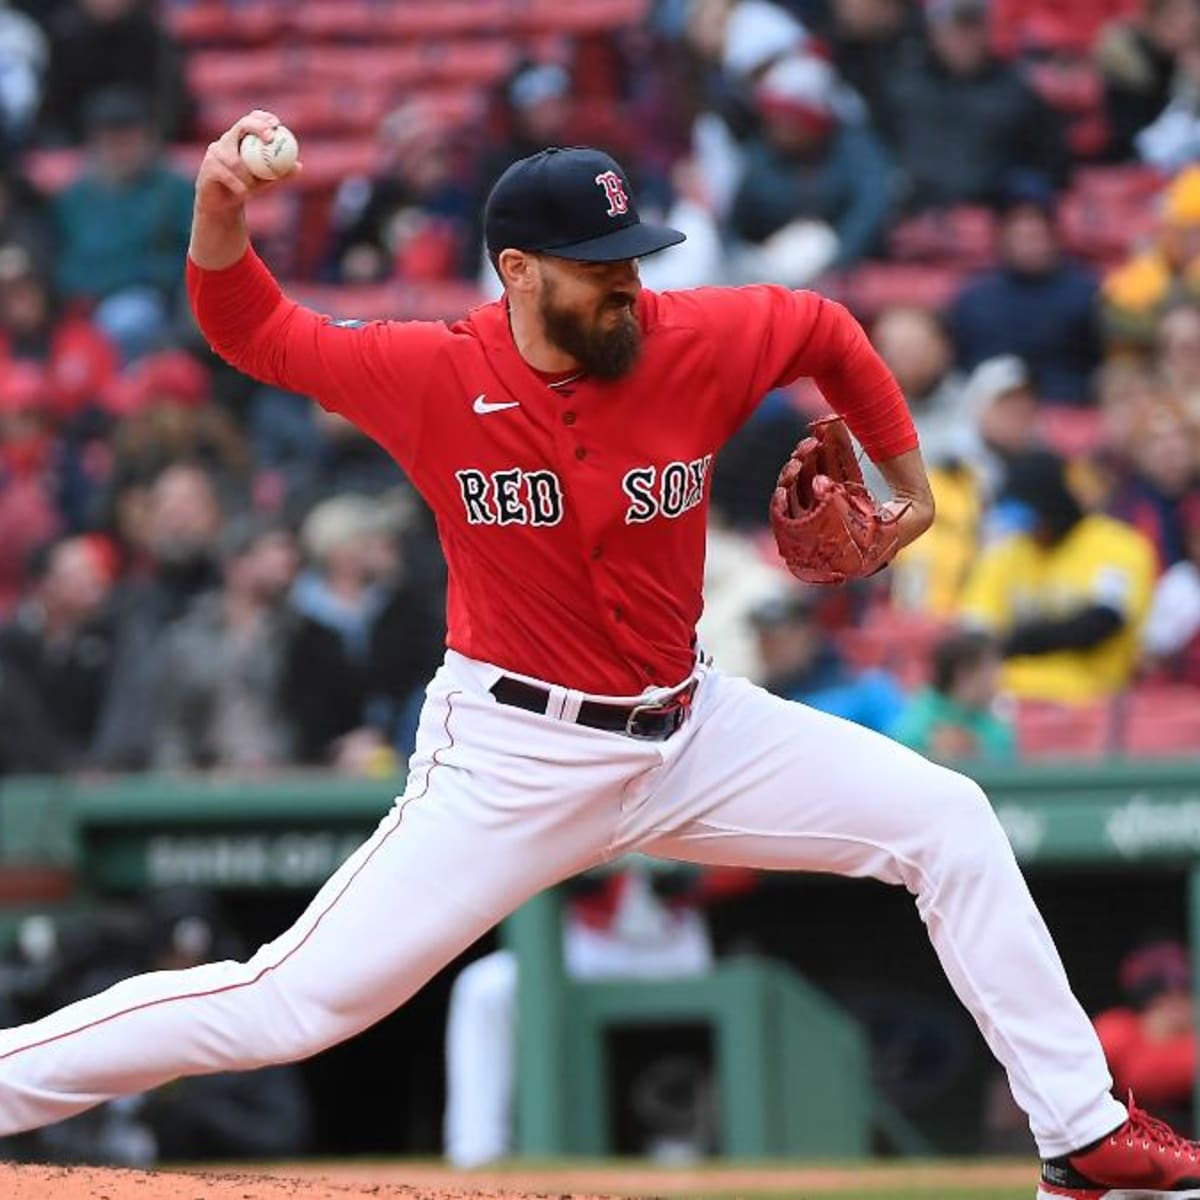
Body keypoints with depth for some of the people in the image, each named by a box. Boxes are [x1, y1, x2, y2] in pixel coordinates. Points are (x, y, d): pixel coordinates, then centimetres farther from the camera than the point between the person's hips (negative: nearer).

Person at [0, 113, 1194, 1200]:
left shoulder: (698, 344, -9)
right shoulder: (436, 376, -15)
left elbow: (825, 330, 11)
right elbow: (250, 330, -7)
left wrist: (907, 475, 18)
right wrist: (221, 213, -26)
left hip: (689, 732, 4)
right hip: (512, 762, -4)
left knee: (949, 822, -2)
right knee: (292, 1004, -12)